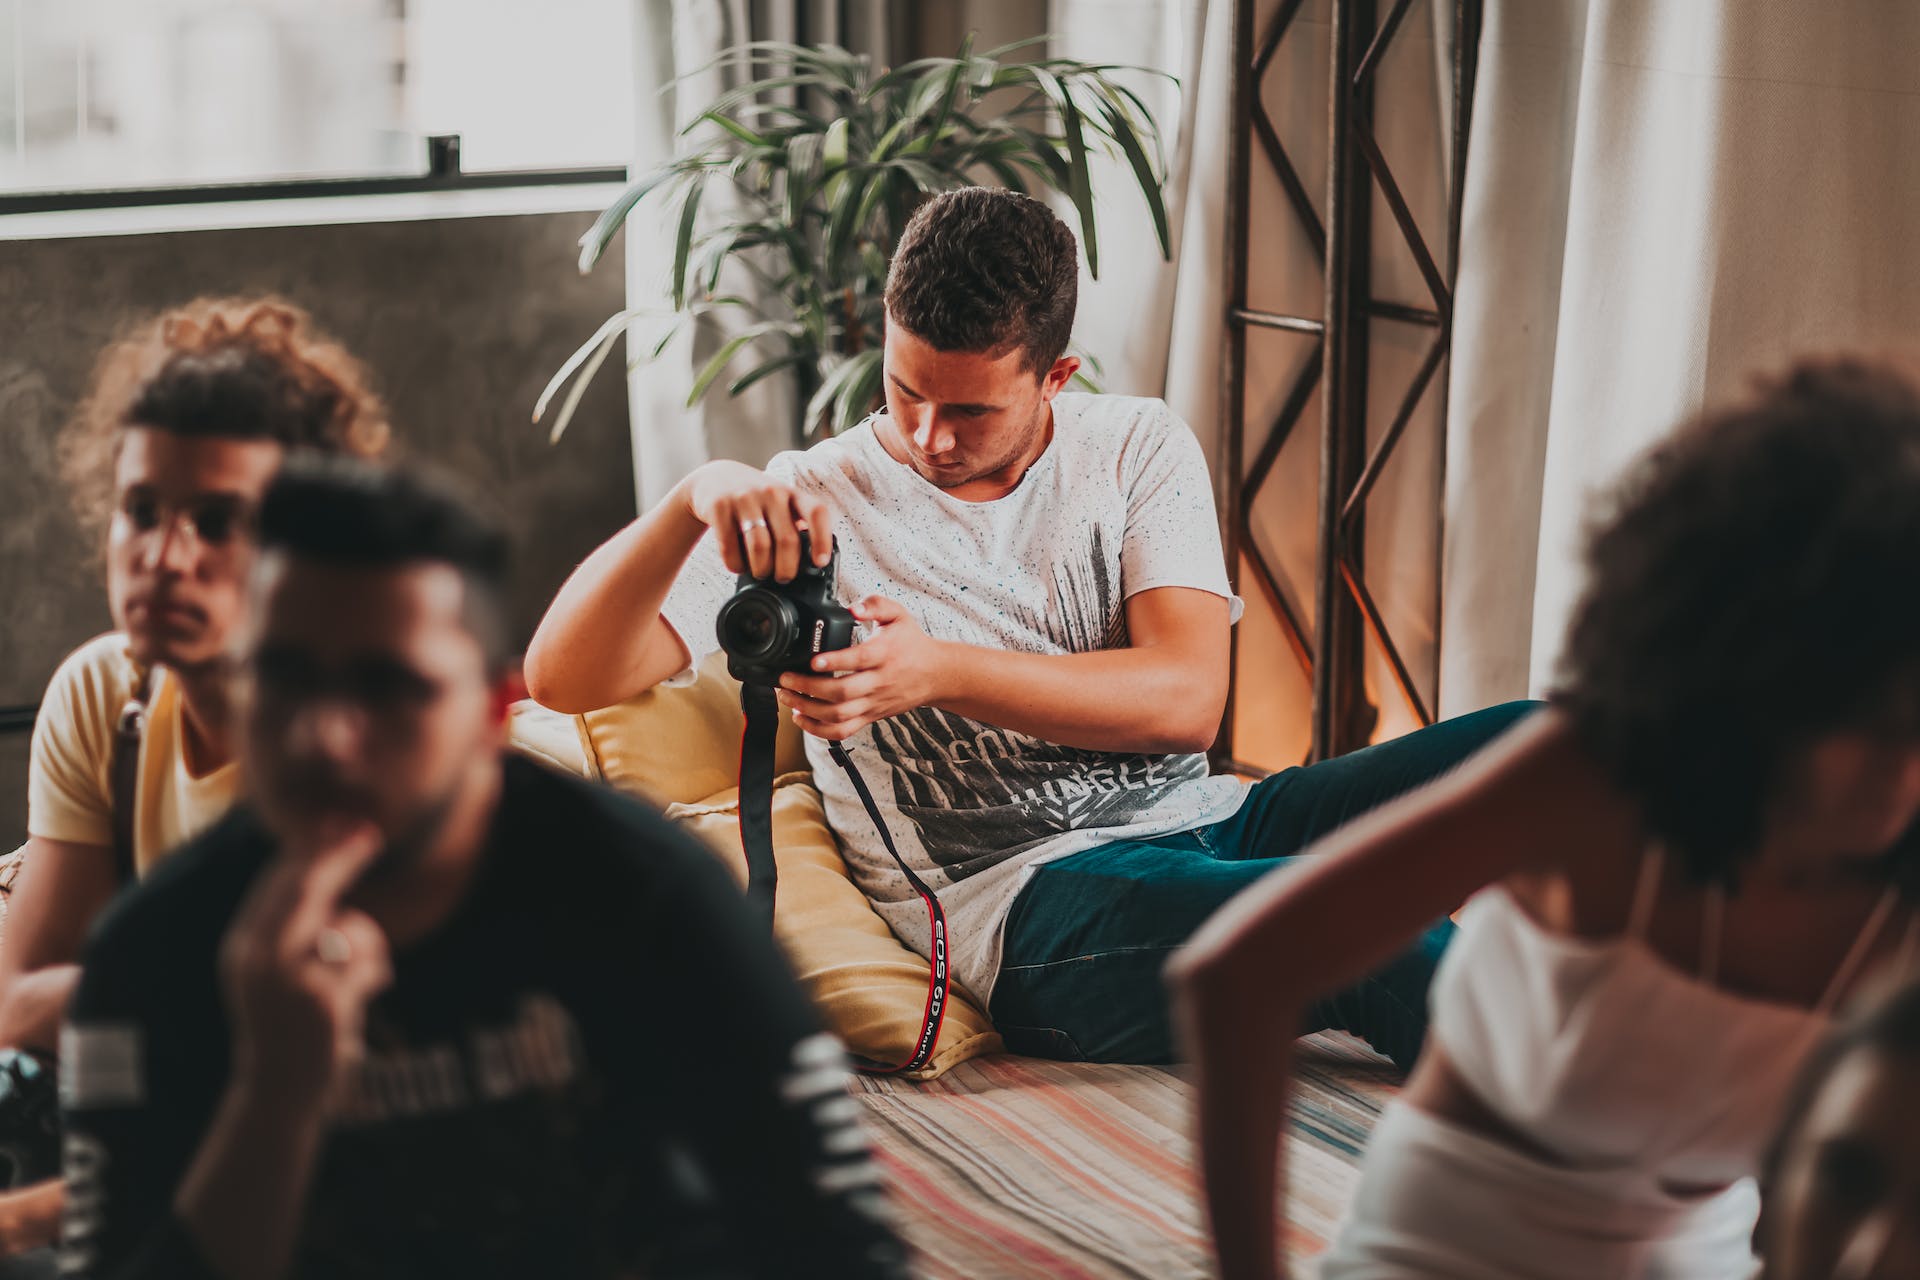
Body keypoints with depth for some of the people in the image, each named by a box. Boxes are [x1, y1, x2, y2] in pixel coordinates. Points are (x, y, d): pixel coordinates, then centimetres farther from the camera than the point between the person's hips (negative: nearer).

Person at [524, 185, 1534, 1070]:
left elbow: (1187, 698, -4)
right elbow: (564, 678, -7)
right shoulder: (806, 509, 3)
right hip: (1028, 895, -5)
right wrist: (694, 499, -25)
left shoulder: (1138, 447, 11)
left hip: (1204, 822, 5)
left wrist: (939, 671, -18)